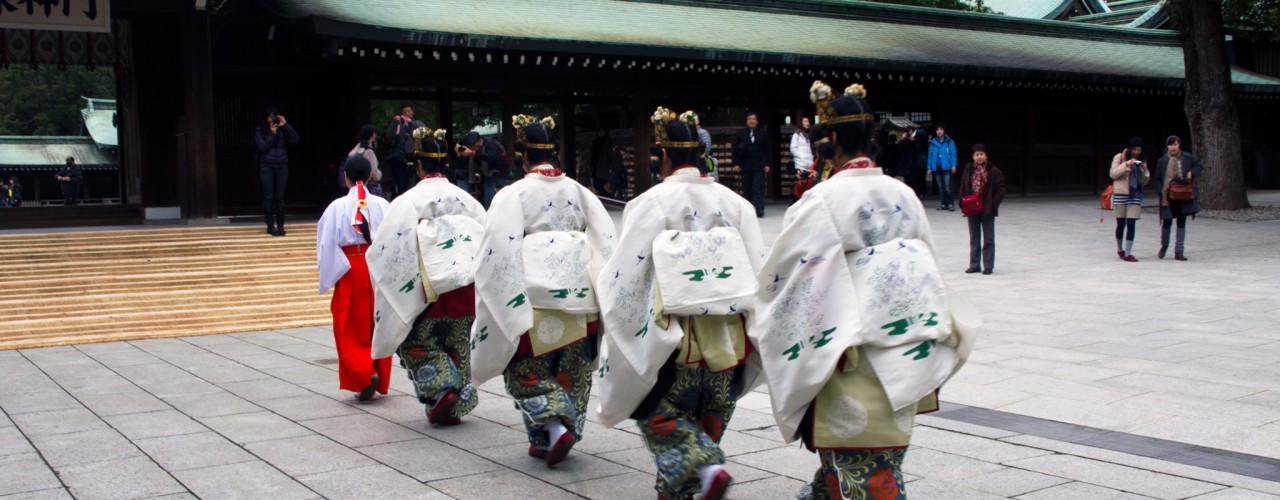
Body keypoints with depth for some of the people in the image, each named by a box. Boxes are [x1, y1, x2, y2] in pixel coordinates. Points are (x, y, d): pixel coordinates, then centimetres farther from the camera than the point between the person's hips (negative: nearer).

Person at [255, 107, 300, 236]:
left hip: (282, 167, 1)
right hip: (267, 168, -1)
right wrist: (272, 134, -11)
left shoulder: (282, 130, 8)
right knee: (268, 197, -3)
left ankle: (280, 225, 5)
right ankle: (270, 226, -1)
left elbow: (295, 140, -6)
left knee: (280, 197, 1)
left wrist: (285, 125, -9)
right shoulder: (260, 131, 6)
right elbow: (262, 146, -7)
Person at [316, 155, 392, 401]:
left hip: (349, 272, -2)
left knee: (351, 330, 5)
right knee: (378, 327, 13)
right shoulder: (382, 205, -2)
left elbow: (327, 246, -6)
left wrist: (327, 279, 5)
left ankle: (364, 373, -14)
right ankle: (379, 379, 18)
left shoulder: (337, 207, -7)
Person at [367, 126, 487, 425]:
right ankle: (456, 406, 14)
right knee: (459, 348, 13)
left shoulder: (408, 201, -8)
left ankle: (442, 389, -8)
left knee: (418, 344, 10)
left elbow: (388, 249, -8)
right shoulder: (466, 200, 5)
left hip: (428, 291, -4)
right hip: (466, 290, 4)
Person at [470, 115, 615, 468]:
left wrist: (506, 308, -6)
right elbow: (607, 243, 3)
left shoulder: (513, 195, -6)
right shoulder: (578, 192, 7)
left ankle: (555, 425, -11)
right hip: (579, 294, 4)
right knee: (571, 370, 15)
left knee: (527, 371, 8)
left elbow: (500, 253, -12)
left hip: (536, 298, -4)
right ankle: (547, 442, 19)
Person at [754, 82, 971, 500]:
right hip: (901, 365, 7)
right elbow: (928, 274, 12)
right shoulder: (903, 195, 5)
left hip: (851, 365, -7)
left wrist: (757, 326, 10)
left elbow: (782, 278, -9)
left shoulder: (821, 202, -14)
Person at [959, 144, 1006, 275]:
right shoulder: (968, 170, 5)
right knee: (974, 238, 11)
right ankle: (974, 265, 18)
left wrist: (993, 204, -14)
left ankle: (988, 266, 7)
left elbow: (1000, 190, -5)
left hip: (987, 210, -4)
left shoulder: (994, 171, -5)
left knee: (988, 239, 2)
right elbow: (963, 189, 10)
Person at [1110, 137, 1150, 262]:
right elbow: (1113, 174, -8)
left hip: (1135, 196, 2)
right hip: (1120, 194, -2)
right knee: (1121, 224, 6)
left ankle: (1128, 253, -8)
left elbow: (1144, 182, 13)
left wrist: (1145, 170, -6)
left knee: (1131, 224, -7)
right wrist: (1126, 164, -18)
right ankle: (1120, 249, 26)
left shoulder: (1140, 161, 12)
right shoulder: (1119, 157, 1)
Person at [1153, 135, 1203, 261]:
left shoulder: (1187, 158, -1)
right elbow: (1157, 178, 5)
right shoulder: (1162, 161, -1)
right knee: (1167, 222, 3)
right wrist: (1162, 190, -9)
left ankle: (1179, 251, 9)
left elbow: (1199, 166, 13)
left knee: (1181, 223, 3)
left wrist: (1192, 173, -8)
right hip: (1168, 197, -1)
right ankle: (1164, 246, 30)